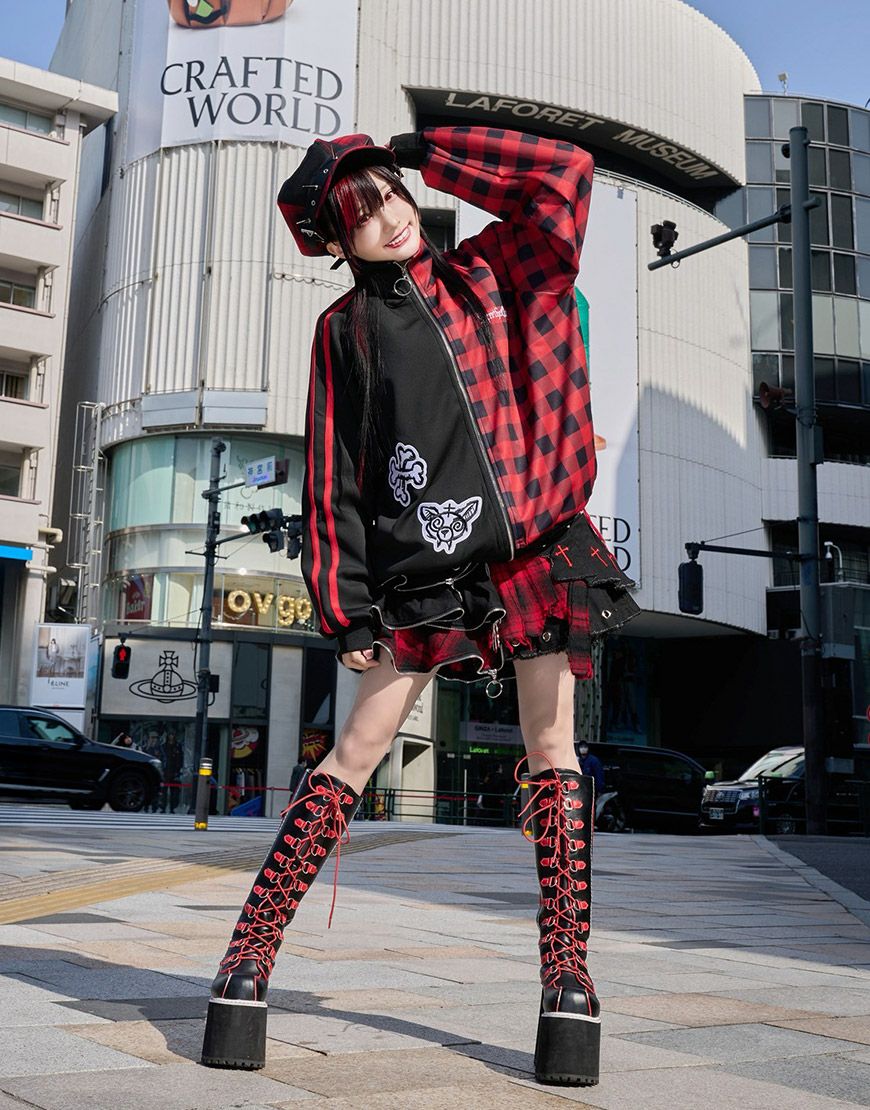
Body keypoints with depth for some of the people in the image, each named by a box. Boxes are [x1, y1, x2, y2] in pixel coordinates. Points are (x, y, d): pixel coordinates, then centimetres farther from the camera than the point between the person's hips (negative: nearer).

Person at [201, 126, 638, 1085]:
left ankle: (567, 979, 2)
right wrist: (347, 606, -3)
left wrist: (423, 153, -1)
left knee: (552, 745, -2)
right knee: (354, 755, -3)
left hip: (531, 547, 1)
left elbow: (565, 172, -4)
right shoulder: (343, 330, 7)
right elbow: (333, 474, 4)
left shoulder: (490, 273, 8)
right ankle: (247, 961, 2)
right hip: (417, 574, 0)